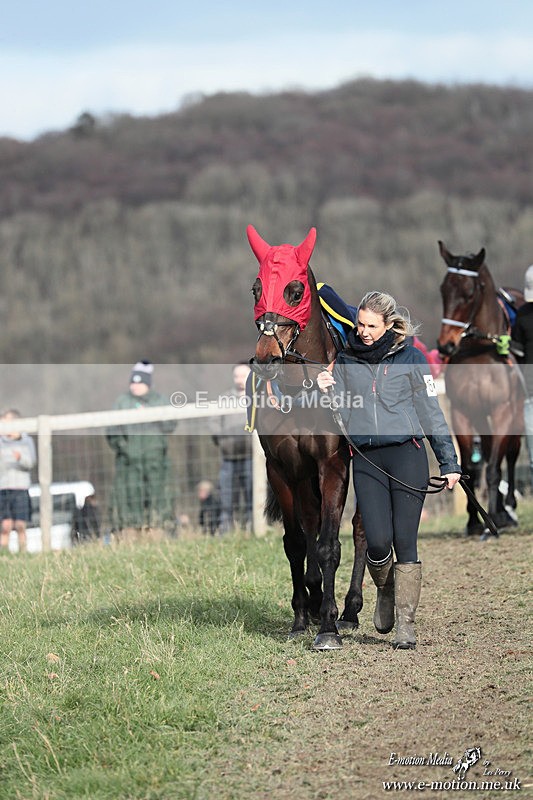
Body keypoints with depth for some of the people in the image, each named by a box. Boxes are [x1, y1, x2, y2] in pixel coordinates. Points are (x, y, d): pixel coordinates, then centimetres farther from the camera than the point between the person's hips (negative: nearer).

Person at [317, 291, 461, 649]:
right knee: (378, 542, -9)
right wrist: (326, 392, -7)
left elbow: (431, 411, 6)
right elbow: (340, 415, 13)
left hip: (407, 455, -2)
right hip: (366, 459, 2)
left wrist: (449, 462, 4)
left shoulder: (411, 358, 3)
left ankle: (406, 625, 2)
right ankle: (386, 590, 23)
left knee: (405, 542, -4)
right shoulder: (346, 361, 10)